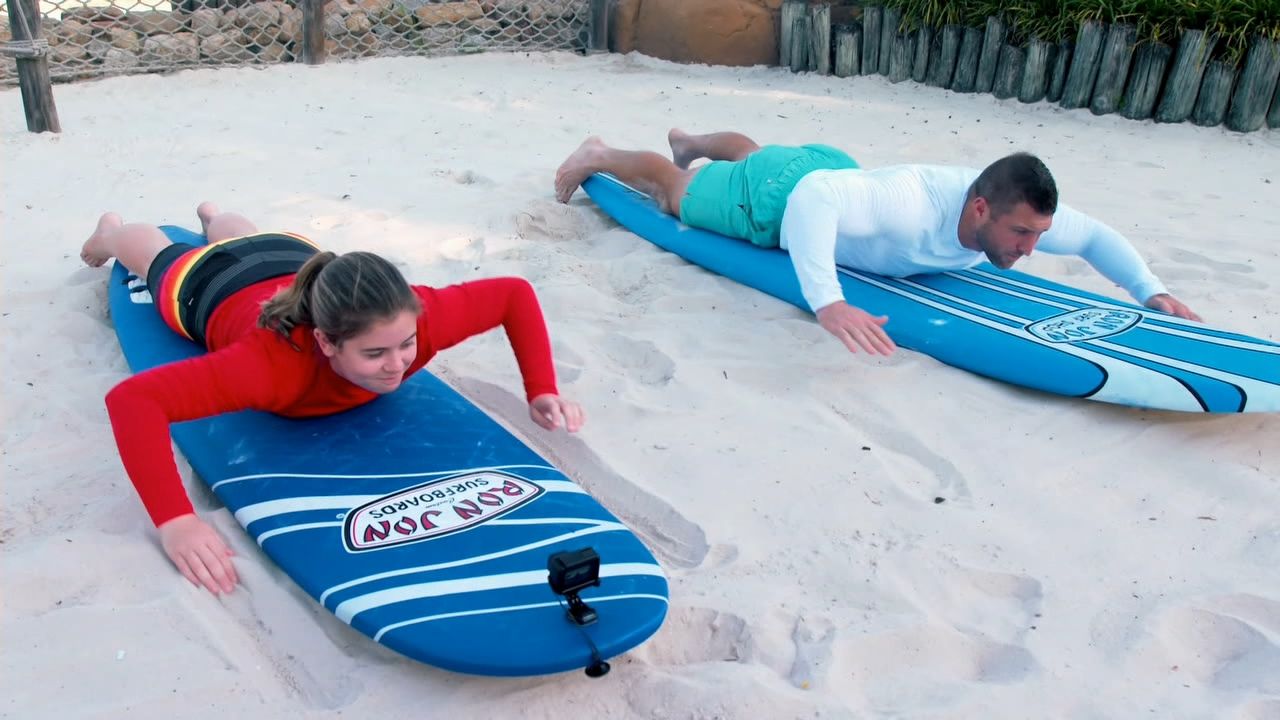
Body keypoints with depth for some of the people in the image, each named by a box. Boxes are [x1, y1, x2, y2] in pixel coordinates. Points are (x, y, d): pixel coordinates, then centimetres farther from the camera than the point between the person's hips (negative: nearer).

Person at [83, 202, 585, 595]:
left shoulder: (413, 319, -45)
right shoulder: (275, 361, -54)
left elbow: (515, 293, -31)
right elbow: (132, 399, -58)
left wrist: (541, 392, -40)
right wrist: (175, 521, -67)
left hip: (292, 260, 3)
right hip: (212, 287, -3)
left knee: (244, 237, 41)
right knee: (158, 252, 35)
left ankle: (210, 214, 74)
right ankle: (109, 232, 68)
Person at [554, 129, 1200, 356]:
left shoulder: (1008, 208, -24)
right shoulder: (915, 204, -47)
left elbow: (1092, 234, -10)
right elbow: (812, 196, -57)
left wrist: (1150, 292, -24)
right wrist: (827, 303, -66)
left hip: (829, 167, 7)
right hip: (780, 198, -7)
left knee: (753, 156, 39)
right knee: (675, 188, 20)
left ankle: (692, 140, 69)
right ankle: (597, 156, 44)